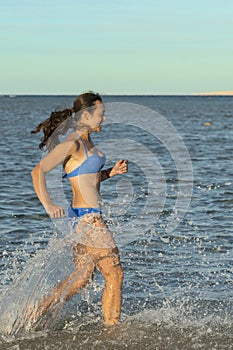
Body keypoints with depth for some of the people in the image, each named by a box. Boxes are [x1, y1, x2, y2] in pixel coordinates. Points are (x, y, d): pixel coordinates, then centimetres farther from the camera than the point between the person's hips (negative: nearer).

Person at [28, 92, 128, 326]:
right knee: (114, 275, -1)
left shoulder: (86, 142, 13)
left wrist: (111, 172, 7)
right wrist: (48, 206, -32)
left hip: (85, 216, 10)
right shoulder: (71, 144, -15)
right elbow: (38, 171, -21)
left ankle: (35, 314, 18)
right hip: (87, 217, -10)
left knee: (81, 277, 14)